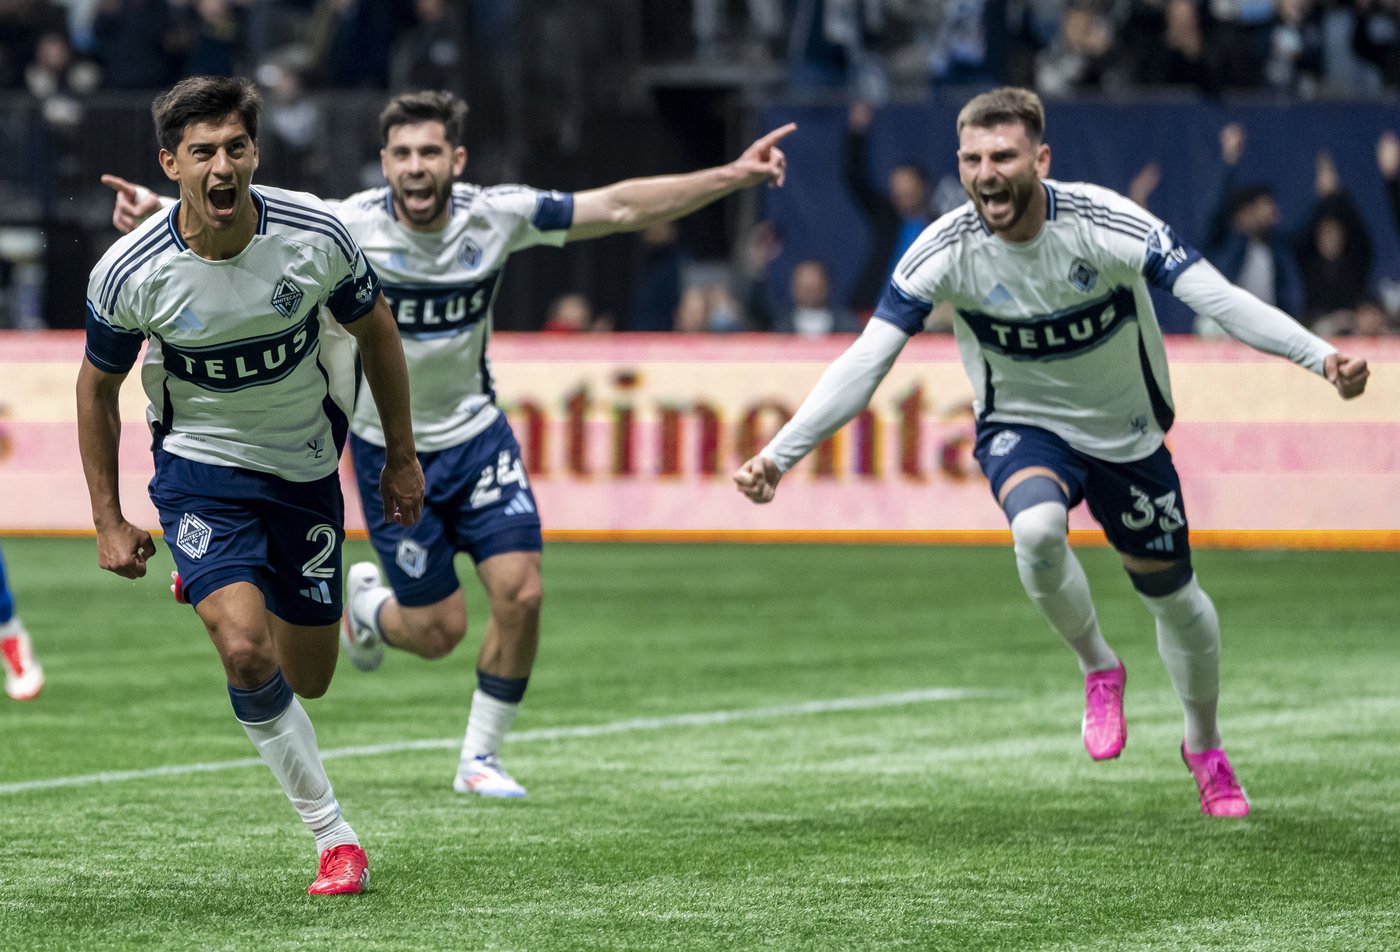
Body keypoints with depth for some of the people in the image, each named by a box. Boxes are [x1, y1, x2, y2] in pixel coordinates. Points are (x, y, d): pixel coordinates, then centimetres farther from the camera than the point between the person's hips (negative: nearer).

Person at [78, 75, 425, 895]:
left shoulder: (315, 234, -18)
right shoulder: (130, 273, -20)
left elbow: (374, 330, 1)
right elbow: (98, 386, -2)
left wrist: (402, 457, 8)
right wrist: (109, 521, -1)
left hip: (305, 465, 3)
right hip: (201, 464, -2)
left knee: (308, 680, 10)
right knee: (247, 651, -25)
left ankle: (213, 592, 43)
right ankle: (334, 837, -9)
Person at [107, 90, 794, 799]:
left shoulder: (496, 216, -13)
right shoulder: (349, 228, -20)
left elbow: (622, 207, -8)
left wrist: (734, 176, -12)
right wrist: (156, 209, -45)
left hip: (475, 434, 2)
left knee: (520, 594, -12)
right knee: (439, 630, 0)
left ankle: (479, 759, 8)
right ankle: (367, 604, 38)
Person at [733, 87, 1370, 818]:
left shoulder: (1106, 224, -26)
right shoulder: (945, 251, -22)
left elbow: (1218, 297, -32)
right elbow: (863, 363, -22)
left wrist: (1321, 358, -46)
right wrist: (779, 455, -32)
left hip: (1126, 431, 1)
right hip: (1022, 427, -1)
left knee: (1172, 595, 12)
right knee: (1037, 530, -34)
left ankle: (1205, 746, 42)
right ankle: (1097, 670, -4)